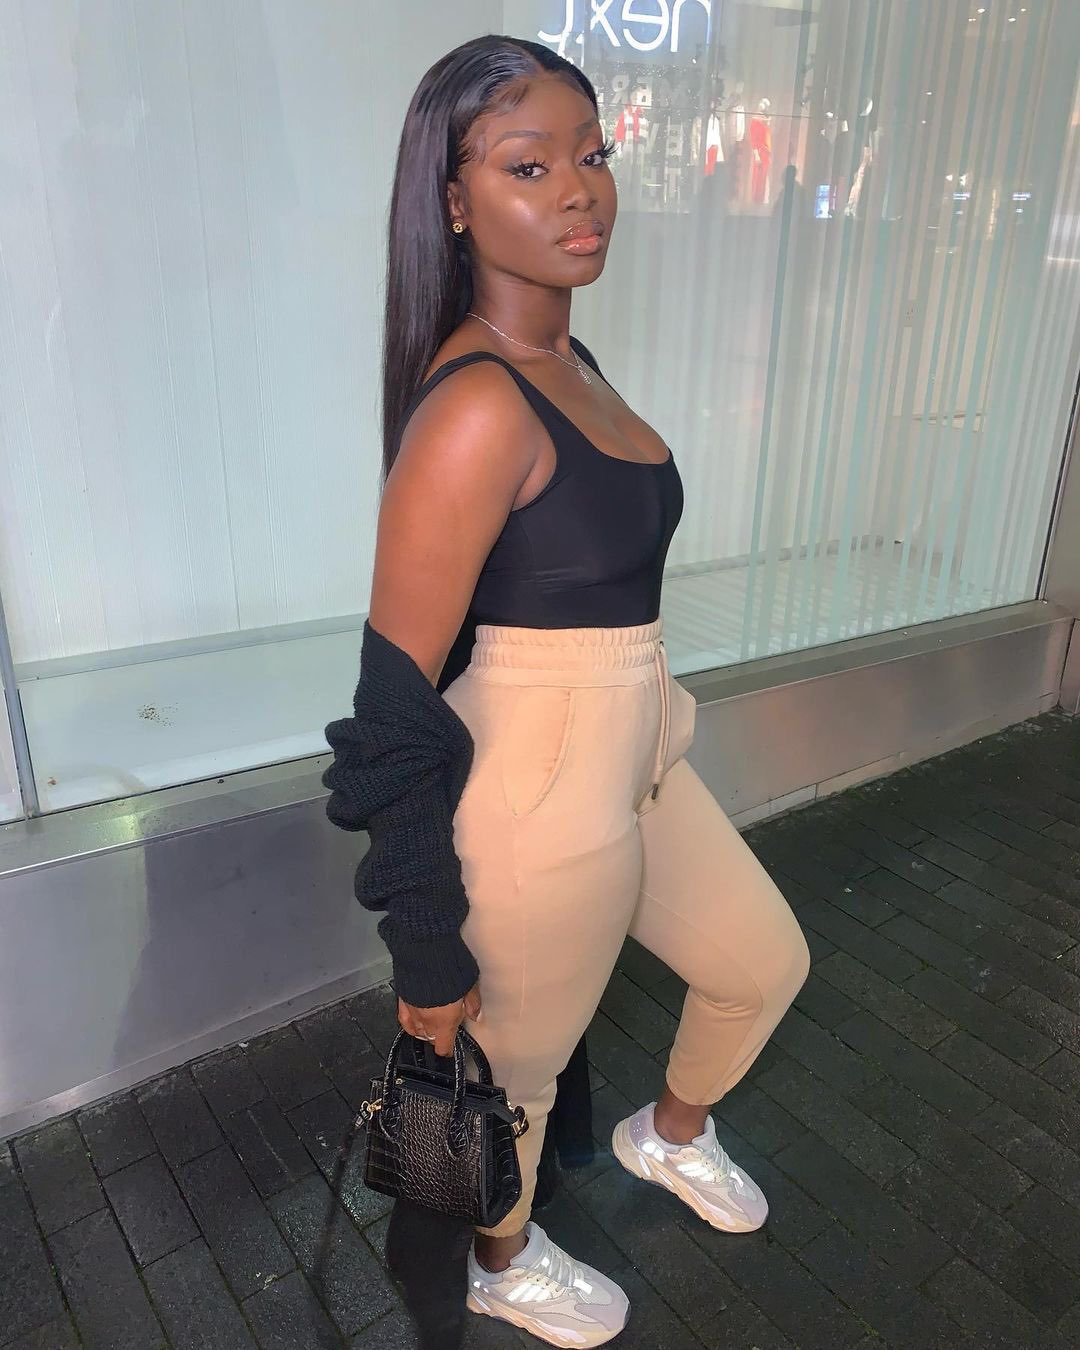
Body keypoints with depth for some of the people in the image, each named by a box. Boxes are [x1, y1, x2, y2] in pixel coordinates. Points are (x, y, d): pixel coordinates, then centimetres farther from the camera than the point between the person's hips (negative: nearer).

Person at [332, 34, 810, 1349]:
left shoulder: (567, 359, 4)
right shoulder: (476, 408, -24)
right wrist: (427, 952, -15)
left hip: (638, 762, 9)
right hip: (539, 801, -9)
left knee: (766, 963, 26)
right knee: (518, 1067, 19)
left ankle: (670, 1133, 57)